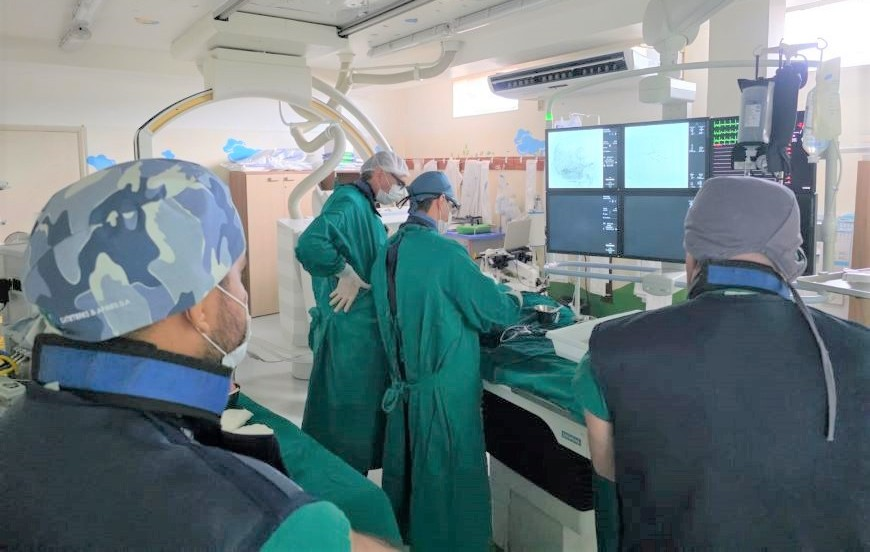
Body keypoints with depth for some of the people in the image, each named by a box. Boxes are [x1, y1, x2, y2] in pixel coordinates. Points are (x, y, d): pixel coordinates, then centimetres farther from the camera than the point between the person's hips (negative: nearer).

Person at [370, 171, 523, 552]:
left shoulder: (387, 252, 3)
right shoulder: (445, 251, -19)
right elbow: (491, 309, -15)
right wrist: (515, 302, 6)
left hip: (404, 378, 8)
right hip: (444, 383, -8)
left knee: (408, 465, 21)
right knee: (448, 471, 8)